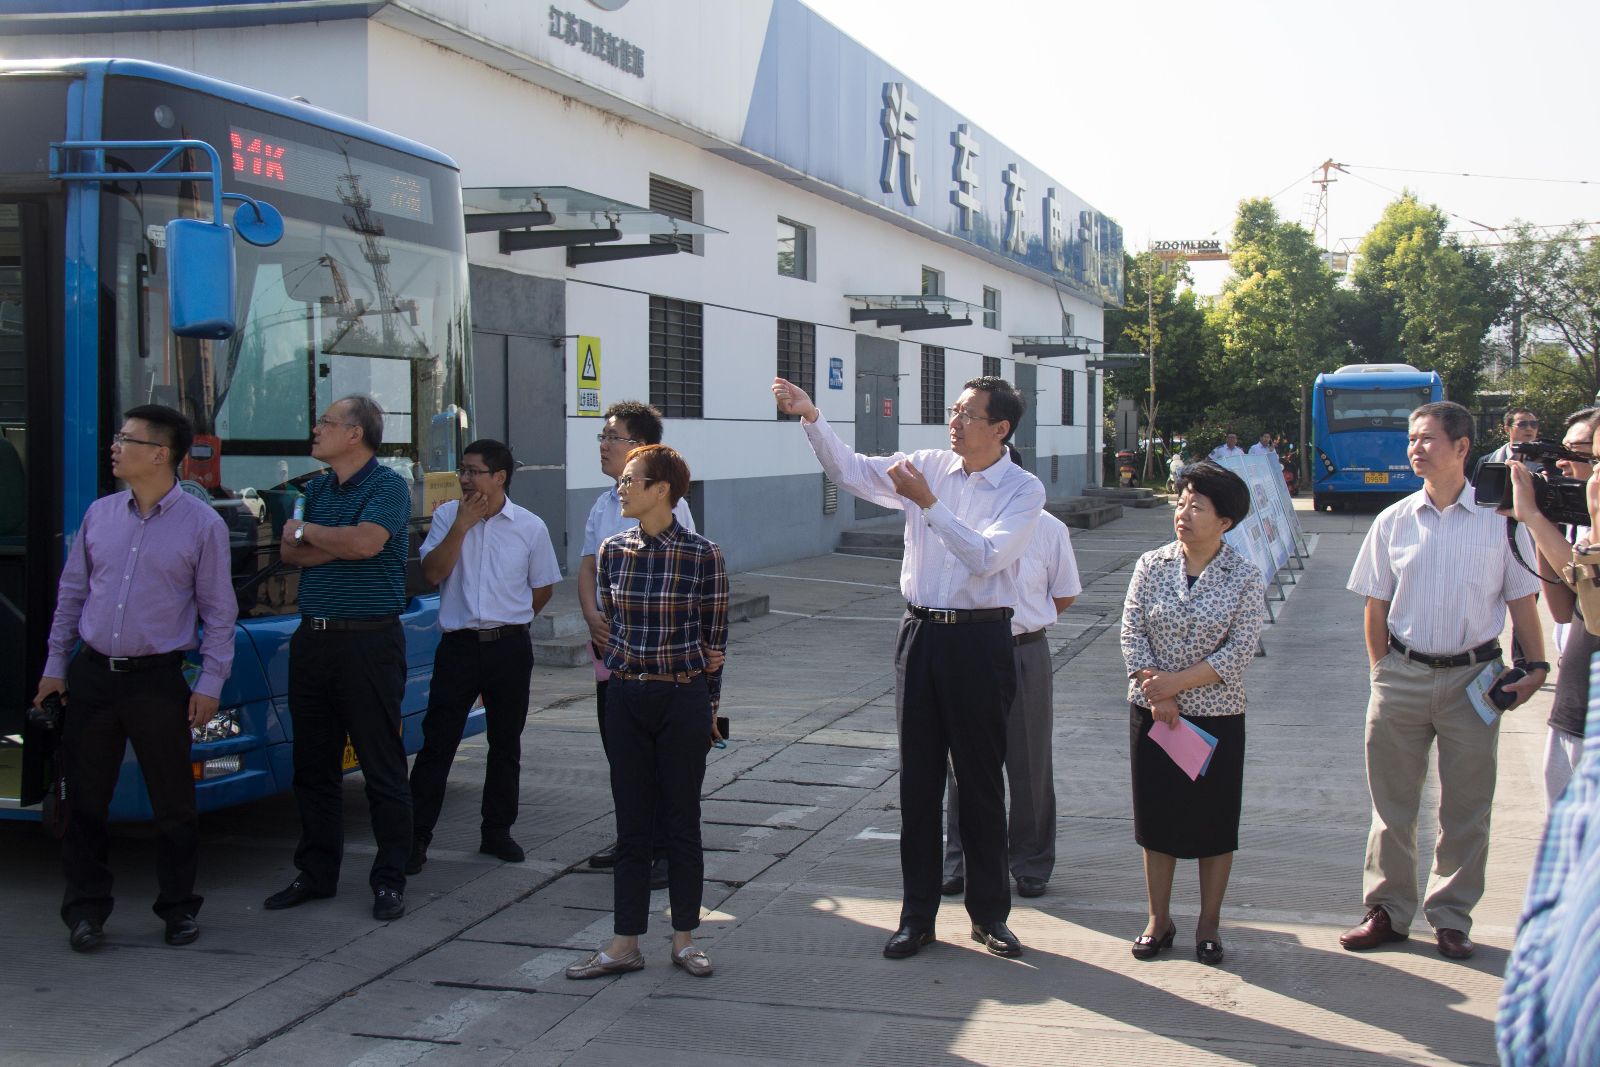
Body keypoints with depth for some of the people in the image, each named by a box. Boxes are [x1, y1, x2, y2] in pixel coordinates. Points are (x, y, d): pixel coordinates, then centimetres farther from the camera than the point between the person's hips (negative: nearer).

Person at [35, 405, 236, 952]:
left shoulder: (203, 524, -3)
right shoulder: (99, 514, 8)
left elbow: (218, 611, -2)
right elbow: (71, 593, 15)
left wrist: (210, 684, -7)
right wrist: (55, 665, 11)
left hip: (159, 680, -3)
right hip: (92, 675, 4)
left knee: (173, 802, 4)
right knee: (85, 798, 7)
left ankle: (179, 906, 19)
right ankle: (86, 907, 17)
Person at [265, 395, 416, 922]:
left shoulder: (387, 485, -6)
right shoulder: (315, 488, 14)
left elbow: (366, 542, -22)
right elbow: (291, 553, 5)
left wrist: (307, 532, -6)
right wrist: (341, 544, -11)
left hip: (369, 640, -7)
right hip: (313, 637, 7)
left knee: (382, 767, -1)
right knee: (313, 764, 11)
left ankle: (390, 880, 7)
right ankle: (316, 873, 21)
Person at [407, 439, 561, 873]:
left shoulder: (530, 527, 1)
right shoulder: (447, 516, 2)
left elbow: (542, 588, 12)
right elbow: (432, 573, -10)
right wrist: (462, 525, -14)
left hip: (510, 647, 1)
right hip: (458, 645, -1)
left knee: (506, 744, 10)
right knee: (437, 743, -3)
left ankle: (497, 831, 23)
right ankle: (415, 837, 1)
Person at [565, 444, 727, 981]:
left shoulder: (702, 555, -9)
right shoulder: (612, 551, 2)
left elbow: (714, 638, -1)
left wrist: (708, 705, 3)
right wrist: (626, 669, 9)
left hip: (683, 700, -3)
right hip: (627, 699, 3)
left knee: (682, 819, 6)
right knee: (631, 822, 7)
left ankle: (684, 937, 19)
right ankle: (626, 942, 14)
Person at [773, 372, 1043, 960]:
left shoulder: (1023, 490, -7)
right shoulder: (929, 466, 5)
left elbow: (984, 557, -20)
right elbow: (851, 471, 1)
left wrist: (928, 502, -24)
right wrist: (811, 417, -12)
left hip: (979, 640, -4)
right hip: (921, 631, 4)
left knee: (981, 779, 6)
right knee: (918, 777, 8)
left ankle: (989, 913, 21)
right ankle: (917, 914, 17)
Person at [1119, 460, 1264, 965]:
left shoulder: (1245, 577, -6)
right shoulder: (1152, 565, 0)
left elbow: (1240, 650, -12)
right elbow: (1132, 632, -2)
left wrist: (1177, 682, -17)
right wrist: (1156, 693, -13)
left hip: (1216, 714, -2)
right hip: (1153, 711, 2)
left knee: (1214, 823, 5)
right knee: (1157, 815, 9)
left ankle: (1209, 925, 19)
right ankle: (1159, 919, 22)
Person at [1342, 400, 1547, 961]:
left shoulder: (1499, 520, -2)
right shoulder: (1394, 521, 2)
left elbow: (1521, 601, 3)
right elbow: (1376, 605, 7)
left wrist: (1535, 667, -5)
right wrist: (1384, 671, 4)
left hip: (1472, 677, -1)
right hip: (1402, 677, 1)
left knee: (1465, 808, 7)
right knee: (1392, 802, 8)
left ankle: (1451, 917, 20)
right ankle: (1387, 910, 20)